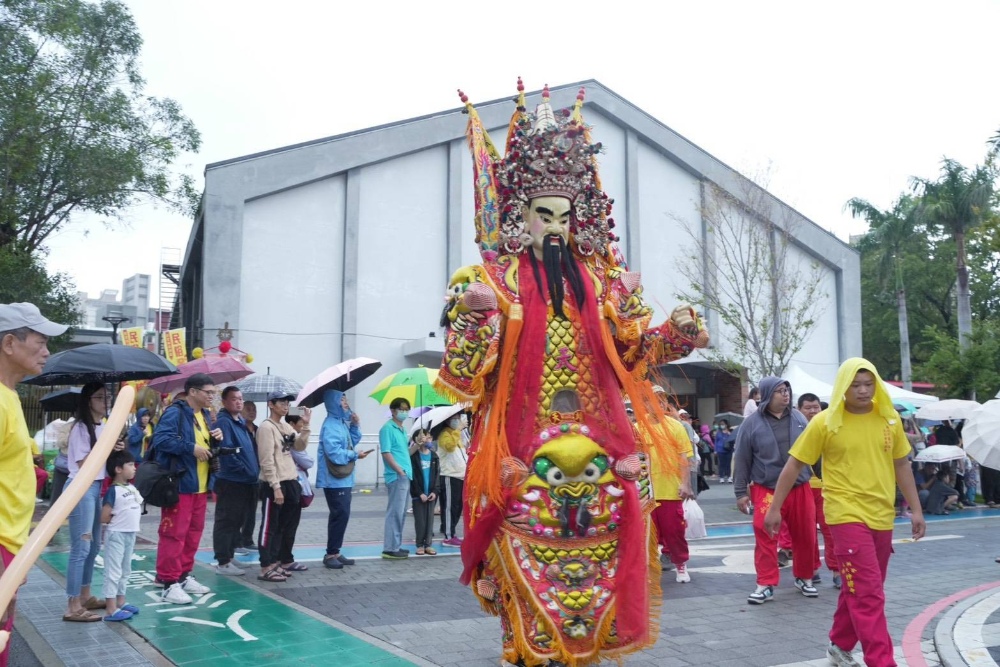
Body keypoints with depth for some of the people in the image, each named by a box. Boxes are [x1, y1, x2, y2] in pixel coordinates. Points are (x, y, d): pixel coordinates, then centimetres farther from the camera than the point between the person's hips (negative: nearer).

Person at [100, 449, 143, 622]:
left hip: (130, 534, 9)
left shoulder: (132, 488, 8)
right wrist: (119, 516, -6)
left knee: (125, 570, 17)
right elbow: (104, 517, -20)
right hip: (116, 535, -9)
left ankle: (120, 602, 29)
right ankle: (110, 610, -2)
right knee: (113, 571, -5)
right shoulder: (113, 491, -17)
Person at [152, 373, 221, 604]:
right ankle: (169, 584, 2)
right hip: (179, 484, -9)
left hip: (200, 485, 9)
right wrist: (192, 448, -22)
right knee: (174, 533, -5)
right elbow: (161, 439, -26)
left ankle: (184, 576, 27)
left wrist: (217, 437, 5)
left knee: (193, 532, 15)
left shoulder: (205, 415, 15)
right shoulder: (174, 413, -14)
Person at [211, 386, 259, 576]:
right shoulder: (223, 422, -13)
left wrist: (254, 470, 10)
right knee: (226, 522, -2)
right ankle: (223, 562, 3)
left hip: (246, 482, 9)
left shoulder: (241, 421, 16)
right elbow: (226, 451, -21)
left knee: (237, 522, 17)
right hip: (231, 481, -9)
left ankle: (230, 556, 27)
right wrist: (245, 470, -18)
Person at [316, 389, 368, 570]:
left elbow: (351, 442, 17)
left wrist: (355, 426, 6)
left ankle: (335, 552, 20)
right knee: (340, 515, -8)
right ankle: (331, 554, 0)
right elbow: (334, 453, -25)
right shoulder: (331, 425, -18)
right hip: (335, 480, -10)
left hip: (344, 479, 10)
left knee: (341, 515, 13)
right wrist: (355, 455, -16)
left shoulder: (342, 422, 13)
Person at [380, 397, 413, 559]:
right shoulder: (387, 429, -11)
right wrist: (400, 471, -17)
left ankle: (396, 545, 20)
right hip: (396, 477, -9)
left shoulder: (402, 430, 17)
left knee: (401, 512, 13)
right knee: (395, 512, -7)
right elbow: (386, 453, -17)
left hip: (405, 476, 9)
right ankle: (390, 548, -4)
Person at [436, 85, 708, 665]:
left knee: (603, 545, 6)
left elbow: (630, 355, 14)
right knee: (528, 560, -2)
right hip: (524, 453, -3)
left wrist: (674, 333, -2)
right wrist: (474, 317, -22)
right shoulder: (492, 280, 0)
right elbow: (465, 376, -5)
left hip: (598, 446, 3)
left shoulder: (600, 278, 11)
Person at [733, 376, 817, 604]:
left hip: (800, 489, 3)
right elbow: (742, 460, -1)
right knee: (765, 538, -6)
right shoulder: (752, 423, -5)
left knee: (805, 536, 10)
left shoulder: (798, 418, 4)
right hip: (766, 490, -3)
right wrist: (741, 492, -2)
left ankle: (804, 578, 30)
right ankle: (766, 585, 3)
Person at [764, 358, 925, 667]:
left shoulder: (889, 419, 3)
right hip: (847, 515, -5)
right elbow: (793, 465, -3)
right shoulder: (825, 422, -10)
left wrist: (916, 510, 13)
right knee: (869, 594, -9)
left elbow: (902, 465, 15)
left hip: (881, 517, 5)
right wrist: (775, 508, -2)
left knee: (859, 590, 16)